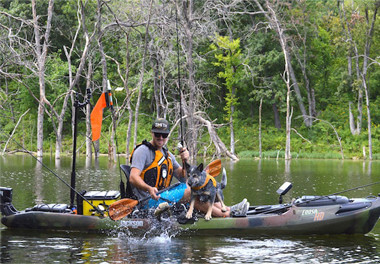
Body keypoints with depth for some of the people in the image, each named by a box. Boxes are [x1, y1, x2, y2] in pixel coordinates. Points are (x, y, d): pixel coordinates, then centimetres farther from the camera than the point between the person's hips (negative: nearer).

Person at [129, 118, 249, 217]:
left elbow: (183, 178, 12)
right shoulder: (143, 151, -7)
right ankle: (225, 214, -15)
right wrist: (149, 189, -38)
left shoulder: (167, 155, 19)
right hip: (148, 202, -8)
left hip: (162, 197, 8)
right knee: (188, 191, -18)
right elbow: (133, 178, -20)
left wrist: (185, 162, -8)